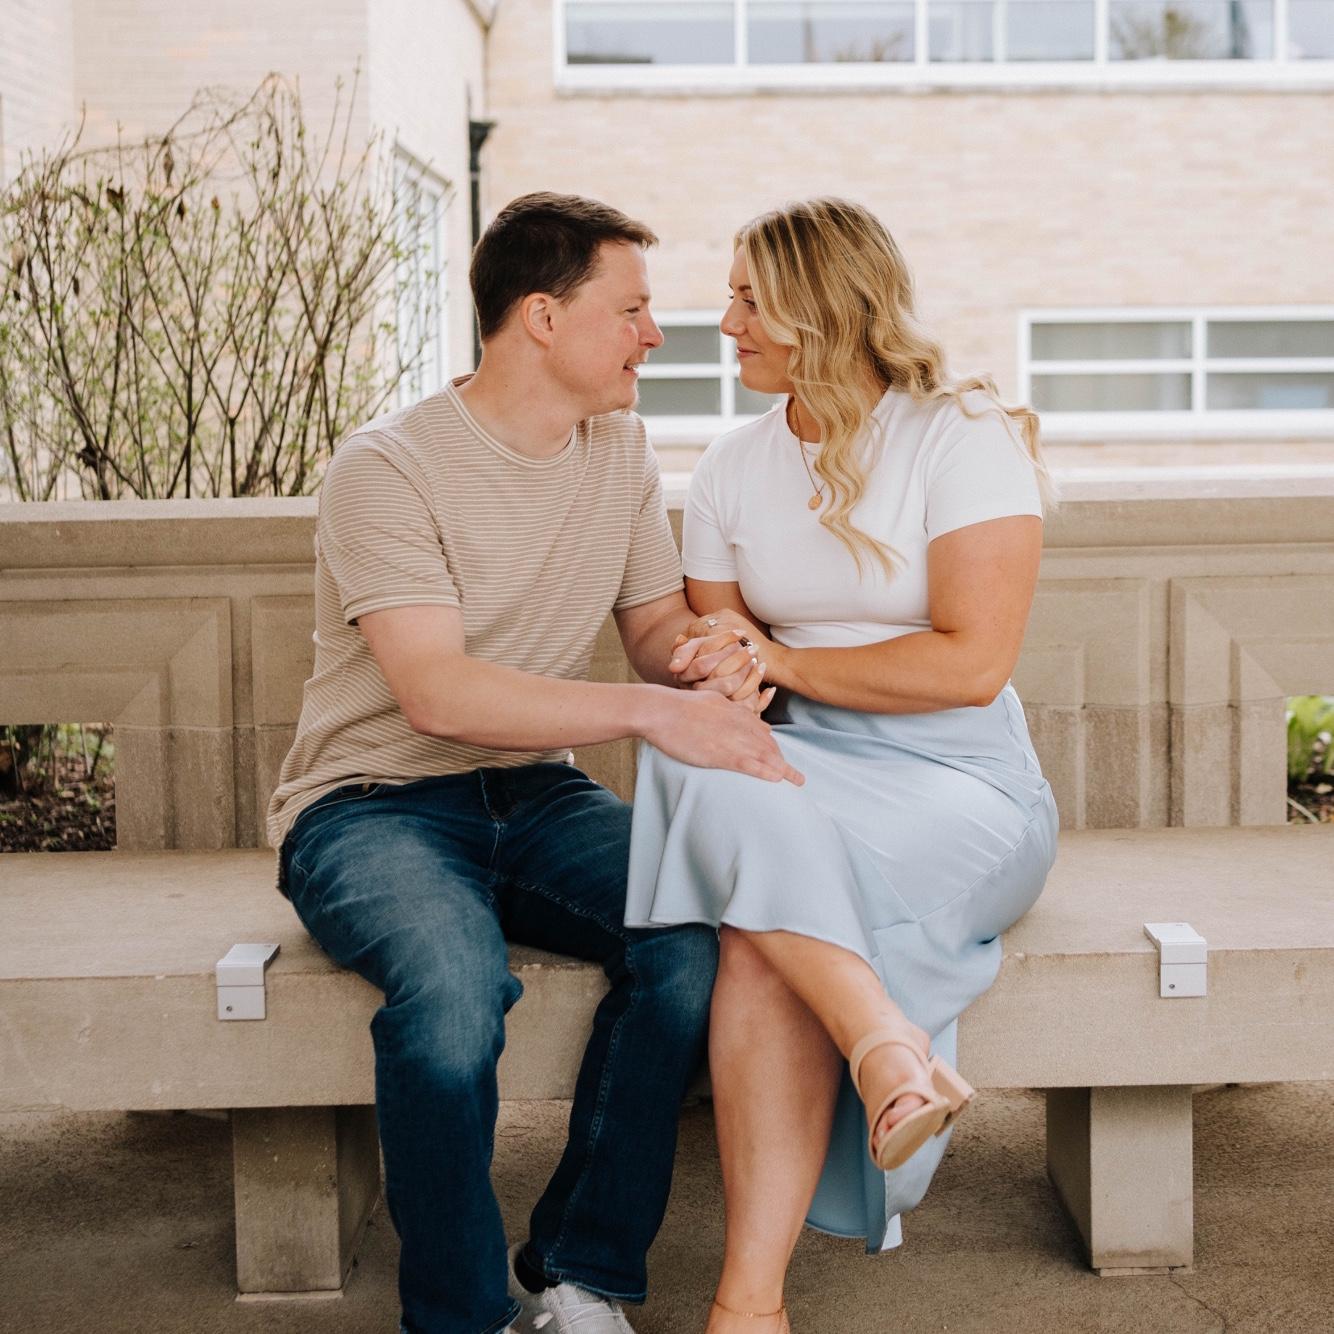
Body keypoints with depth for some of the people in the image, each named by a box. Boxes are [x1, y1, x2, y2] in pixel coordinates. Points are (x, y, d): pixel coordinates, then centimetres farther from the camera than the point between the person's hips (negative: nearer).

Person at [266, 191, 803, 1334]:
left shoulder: (620, 449, 8)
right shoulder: (388, 469, -14)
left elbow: (655, 623, 13)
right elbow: (437, 692, -25)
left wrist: (711, 659, -12)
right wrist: (647, 708, -34)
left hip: (536, 795, 6)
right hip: (373, 802, -5)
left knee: (698, 929, -25)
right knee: (455, 983, -37)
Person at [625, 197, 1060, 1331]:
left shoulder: (962, 436, -5)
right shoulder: (733, 466, 14)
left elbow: (974, 662, -13)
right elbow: (715, 646, 16)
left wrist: (786, 661, -9)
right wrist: (717, 671, -10)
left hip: (957, 779, -4)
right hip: (795, 769, 5)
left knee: (761, 917, -33)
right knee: (702, 766, -33)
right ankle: (888, 1047, -38)